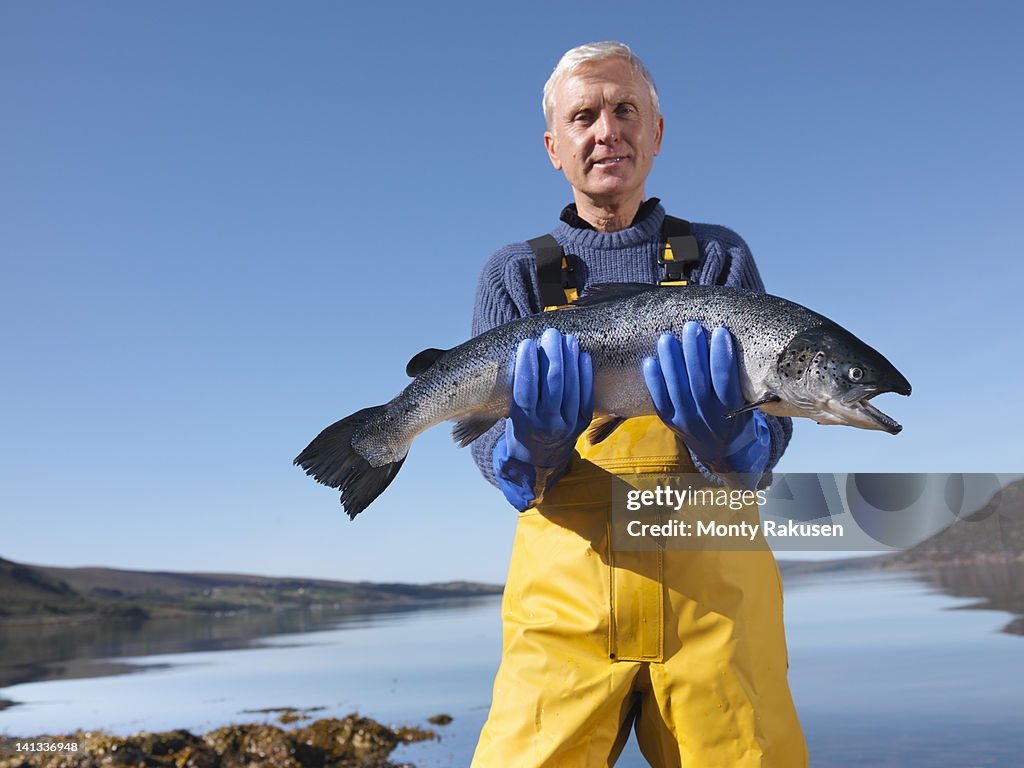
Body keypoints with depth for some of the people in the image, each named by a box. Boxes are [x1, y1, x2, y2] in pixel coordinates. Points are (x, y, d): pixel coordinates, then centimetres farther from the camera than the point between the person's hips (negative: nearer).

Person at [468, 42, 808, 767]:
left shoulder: (719, 256, 10)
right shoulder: (515, 273, 10)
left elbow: (766, 443, 0)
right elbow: (492, 453, 0)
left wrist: (722, 432, -23)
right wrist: (534, 443, -23)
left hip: (712, 576, 1)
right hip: (565, 585, 0)